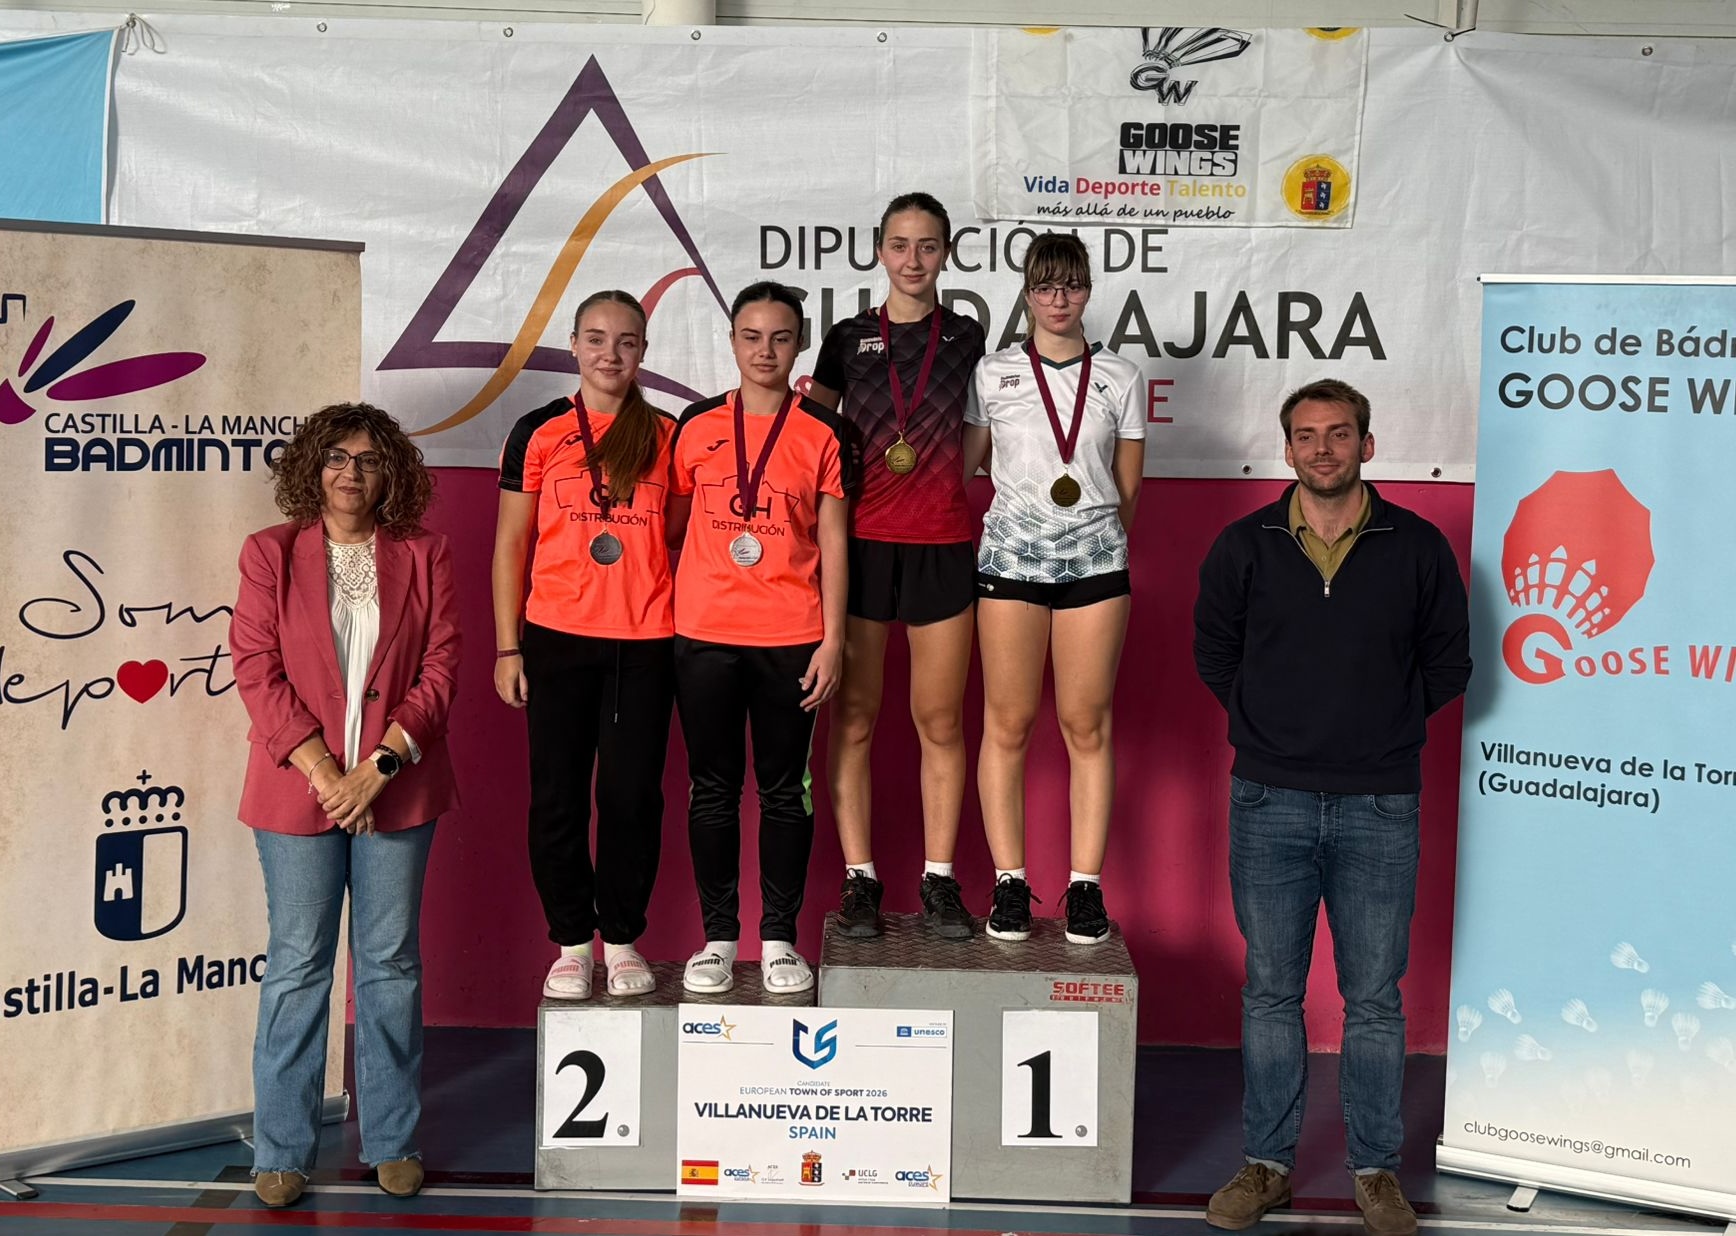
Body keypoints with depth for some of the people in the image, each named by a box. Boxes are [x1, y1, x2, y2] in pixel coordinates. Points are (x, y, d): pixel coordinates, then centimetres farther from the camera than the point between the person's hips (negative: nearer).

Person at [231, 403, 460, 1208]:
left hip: (396, 787, 1)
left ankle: (392, 1142, 18)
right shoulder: (271, 553, 3)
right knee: (297, 963, 4)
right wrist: (322, 771, -12)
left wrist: (380, 764, -12)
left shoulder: (424, 556, 5)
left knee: (391, 962, 8)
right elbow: (257, 670, -4)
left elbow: (440, 669, 0)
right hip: (298, 786, -1)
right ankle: (282, 1150, 14)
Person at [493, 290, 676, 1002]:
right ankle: (571, 943, 16)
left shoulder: (666, 435, 7)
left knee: (632, 792, 2)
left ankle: (623, 939, 17)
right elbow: (510, 544, 5)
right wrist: (507, 646, 1)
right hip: (557, 638, 0)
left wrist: (689, 635, 3)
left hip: (645, 642, 0)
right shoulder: (540, 432, 4)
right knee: (558, 793, 3)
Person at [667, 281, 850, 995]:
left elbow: (833, 544, 2)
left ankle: (779, 939, 15)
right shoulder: (698, 425, 7)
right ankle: (717, 938, 16)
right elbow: (674, 522, 13)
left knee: (784, 787, 5)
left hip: (790, 639, -1)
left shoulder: (821, 433, 3)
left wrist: (833, 639, -3)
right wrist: (659, 611, 7)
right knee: (712, 787, 6)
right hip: (704, 633, 1)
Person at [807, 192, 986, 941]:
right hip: (859, 543, 0)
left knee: (940, 720, 4)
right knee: (853, 719, 2)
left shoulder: (965, 338, 7)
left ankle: (939, 879, 14)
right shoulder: (849, 339, 7)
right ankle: (859, 879, 11)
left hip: (942, 547, 0)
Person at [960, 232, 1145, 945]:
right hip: (1011, 557, 0)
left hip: (1095, 559, 1)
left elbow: (1127, 487, 14)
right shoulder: (993, 374, 6)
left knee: (1086, 725, 1)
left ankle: (1085, 886, 7)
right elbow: (961, 470, 11)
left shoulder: (1120, 379, 8)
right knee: (1008, 722, 0)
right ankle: (1009, 884, 7)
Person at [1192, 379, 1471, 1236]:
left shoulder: (1418, 548, 0)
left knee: (1374, 997, 6)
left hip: (1378, 808, -1)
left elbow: (1448, 661, 10)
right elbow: (1213, 651, 15)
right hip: (1270, 802, 1)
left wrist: (1387, 723, 5)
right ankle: (1266, 1163, 20)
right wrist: (1266, 722, 9)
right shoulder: (1245, 546, 2)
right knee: (1270, 991, 8)